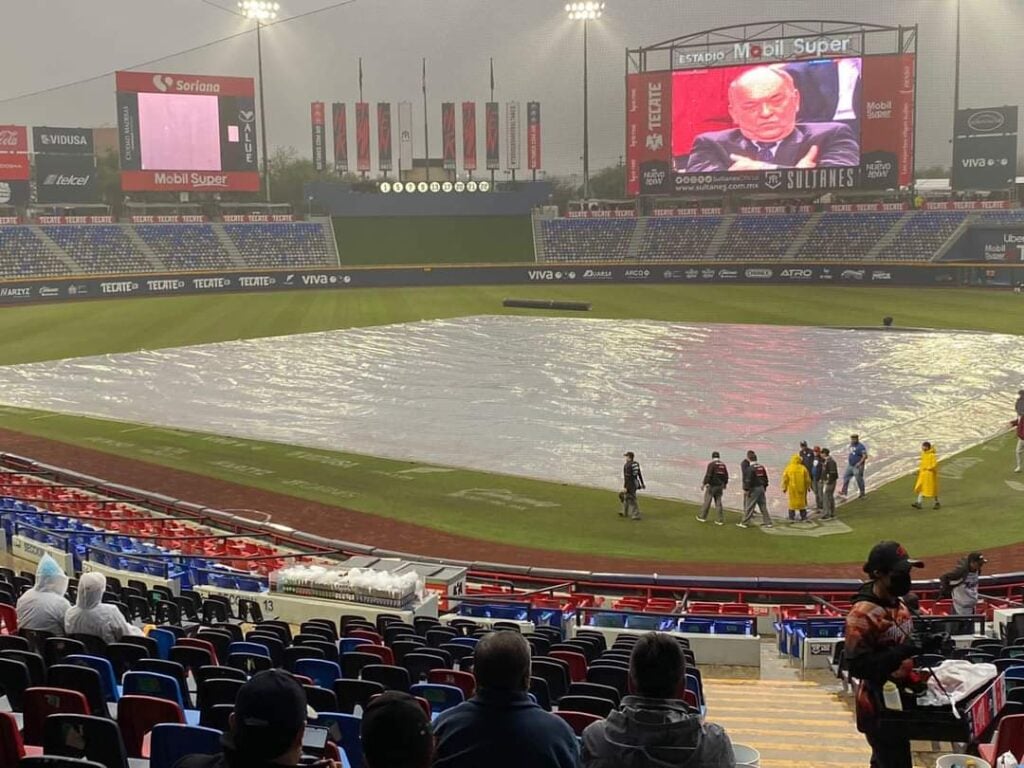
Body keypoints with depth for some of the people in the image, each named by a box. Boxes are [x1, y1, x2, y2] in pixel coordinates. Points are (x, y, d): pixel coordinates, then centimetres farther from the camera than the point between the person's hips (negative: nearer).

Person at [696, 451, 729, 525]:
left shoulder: (711, 464, -12)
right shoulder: (723, 464, 6)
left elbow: (708, 475, -18)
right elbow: (726, 475, 12)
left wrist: (704, 483, -10)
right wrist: (725, 484, 25)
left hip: (711, 486, -5)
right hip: (720, 486, 5)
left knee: (707, 501, 6)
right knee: (718, 502, 9)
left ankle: (703, 517, 17)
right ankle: (721, 520, 7)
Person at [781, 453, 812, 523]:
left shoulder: (788, 468, -6)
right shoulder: (803, 468, -5)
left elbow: (785, 480, -3)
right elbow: (807, 479, 1)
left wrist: (784, 488, 8)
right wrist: (808, 487, 14)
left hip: (792, 489, 0)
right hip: (801, 488, 0)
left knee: (792, 502, 8)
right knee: (802, 502, 11)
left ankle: (792, 518, 8)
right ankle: (803, 518, 16)